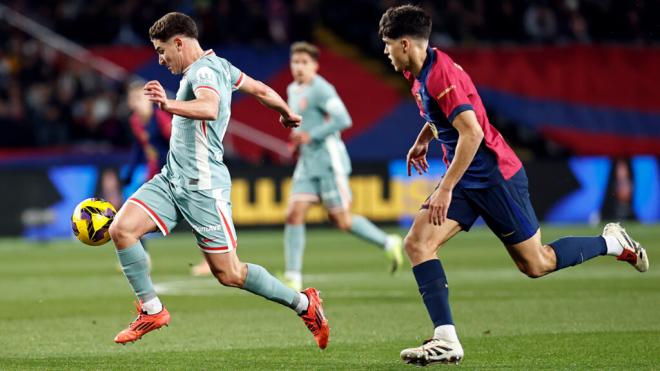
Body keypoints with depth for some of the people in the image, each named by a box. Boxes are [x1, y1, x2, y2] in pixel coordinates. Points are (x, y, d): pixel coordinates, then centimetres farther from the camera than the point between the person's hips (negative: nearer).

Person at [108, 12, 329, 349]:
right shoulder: (218, 64, 13)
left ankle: (303, 303, 16)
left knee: (229, 274, -2)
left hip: (202, 186, -9)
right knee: (121, 228, -10)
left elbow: (209, 108, -38)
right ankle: (152, 310, 1)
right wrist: (287, 114, 44)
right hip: (172, 179, 9)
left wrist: (169, 104, -55)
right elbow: (261, 90, 25)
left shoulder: (204, 70, -16)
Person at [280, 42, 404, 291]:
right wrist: (297, 137, 14)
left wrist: (311, 135, -20)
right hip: (307, 164, 8)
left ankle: (388, 244, 20)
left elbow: (343, 120, -23)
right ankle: (293, 279, -6)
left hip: (329, 161, -8)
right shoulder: (293, 90, 14)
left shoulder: (321, 89, -13)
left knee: (341, 220, -3)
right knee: (294, 215, -7)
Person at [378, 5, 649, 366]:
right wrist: (423, 139, 31)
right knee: (416, 244, -7)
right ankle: (446, 340, -12)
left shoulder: (440, 75, -24)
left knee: (536, 264, 3)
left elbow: (472, 133, -31)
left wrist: (446, 188, -29)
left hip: (495, 178, -9)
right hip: (466, 180, 9)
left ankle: (612, 242, 25)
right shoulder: (420, 75, 6)